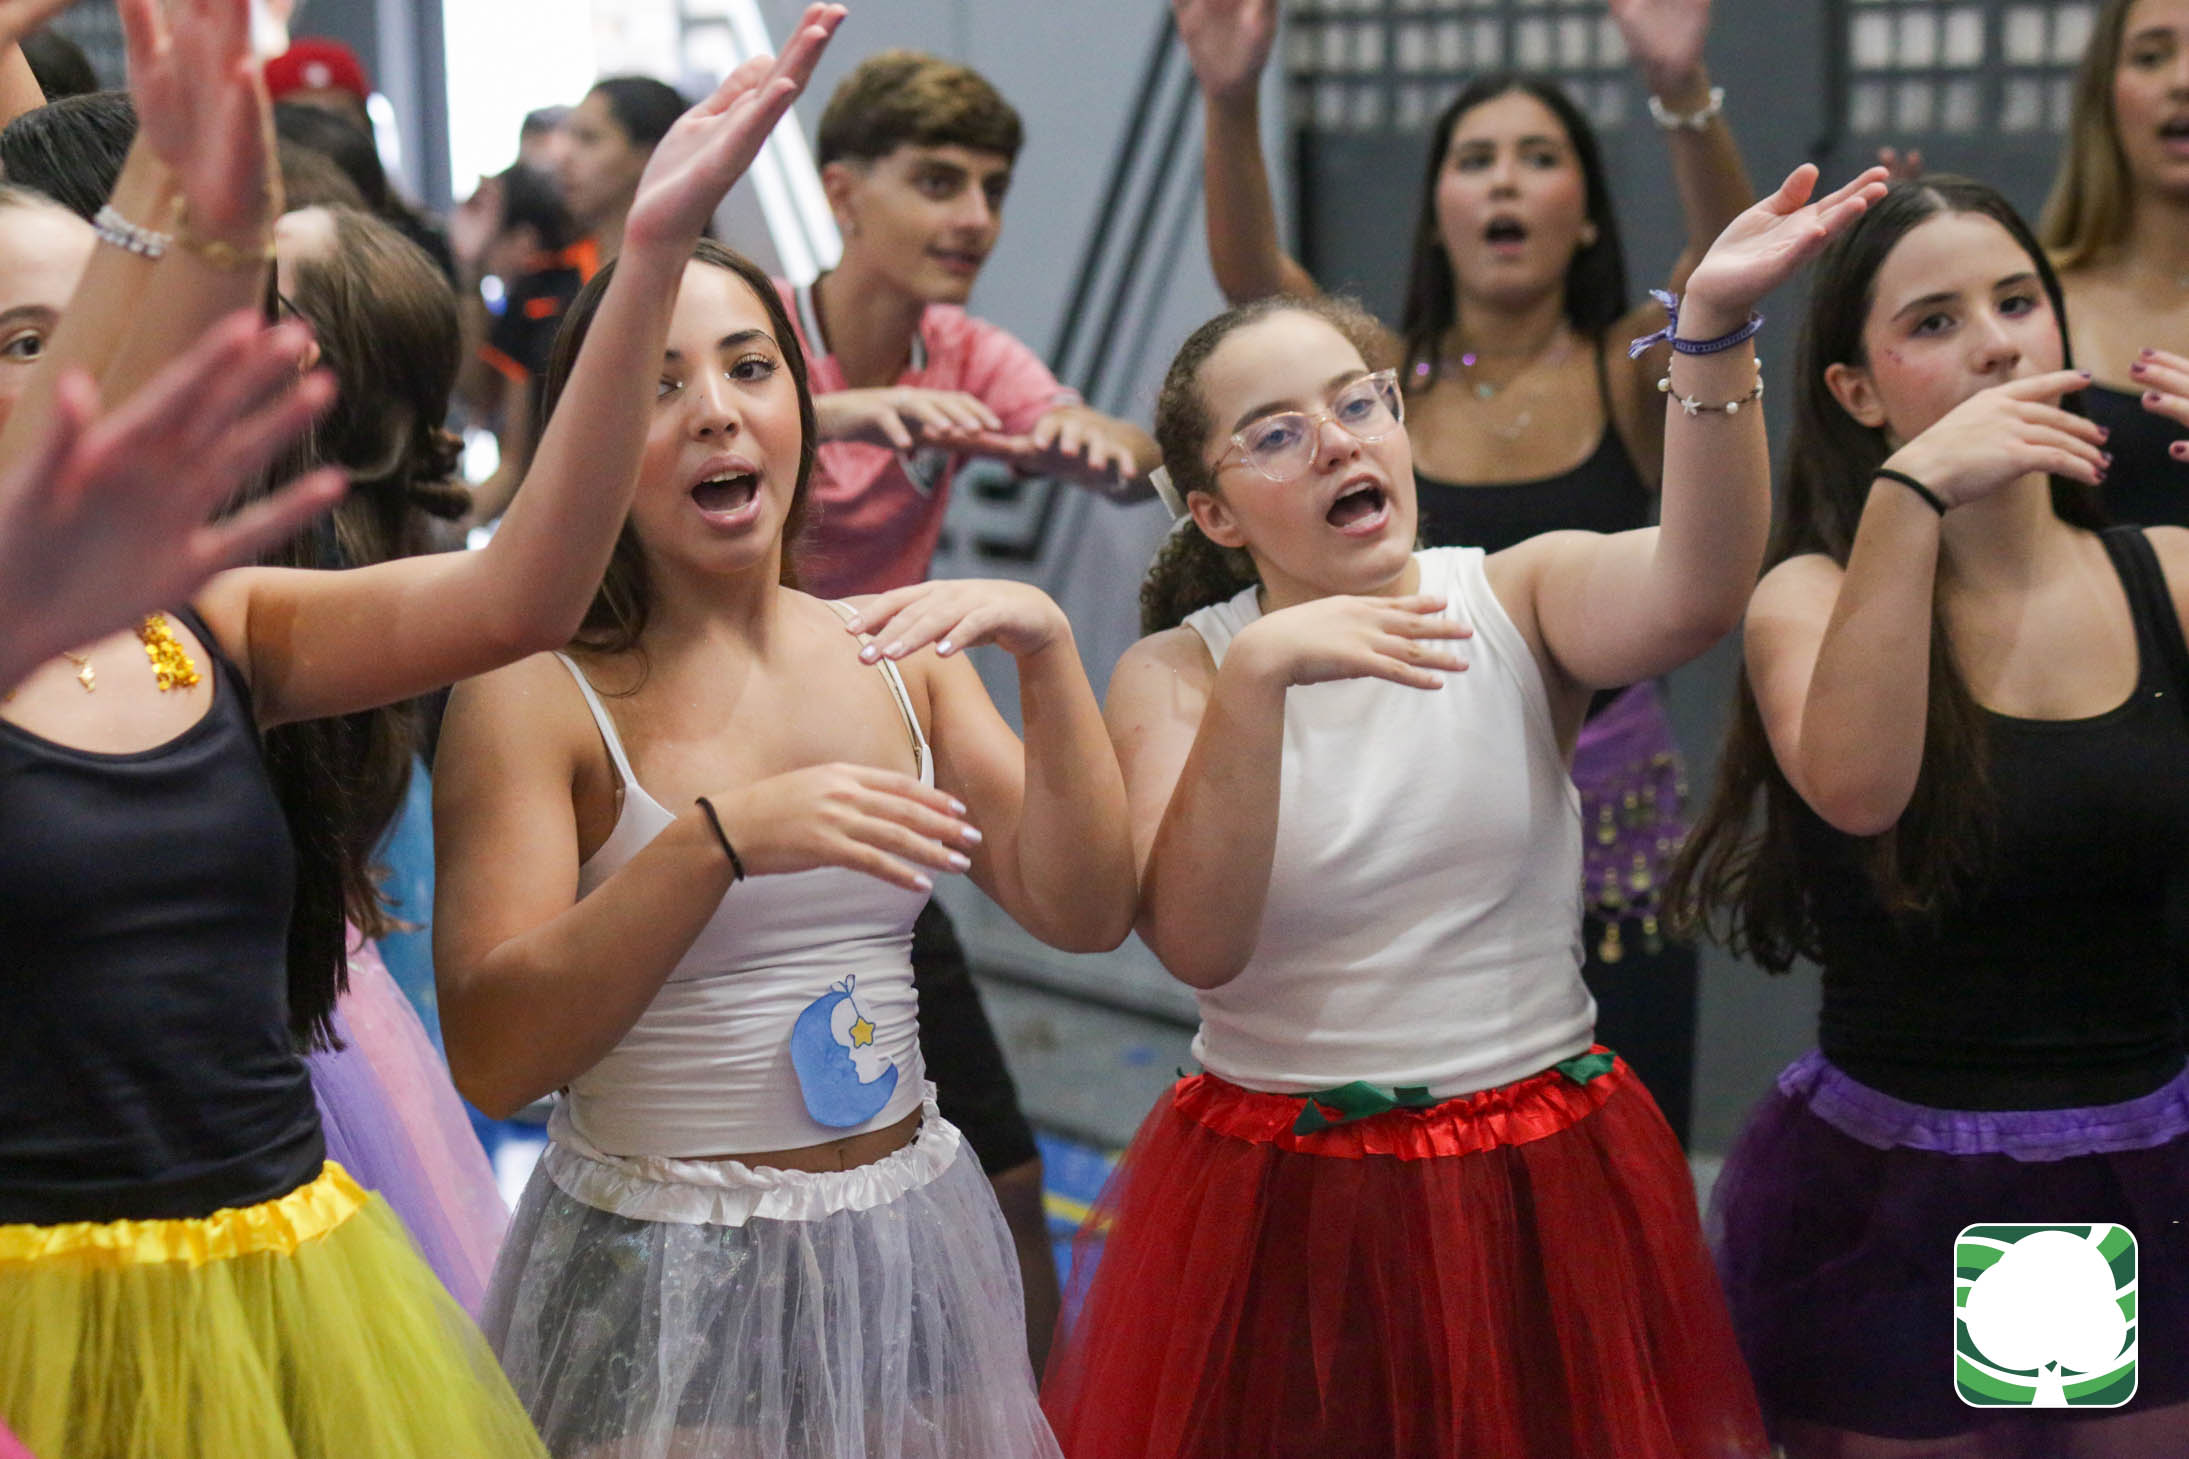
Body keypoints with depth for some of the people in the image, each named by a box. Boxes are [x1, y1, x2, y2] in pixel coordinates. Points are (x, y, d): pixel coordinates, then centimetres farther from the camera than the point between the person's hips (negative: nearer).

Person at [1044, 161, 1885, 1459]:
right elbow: (1198, 946, -19)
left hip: (1548, 1192, 1)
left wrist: (1717, 328, -38)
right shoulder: (1175, 673, -3)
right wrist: (1257, 676, -29)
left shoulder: (1519, 601, -2)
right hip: (1282, 1204, 0)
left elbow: (1691, 595, -25)